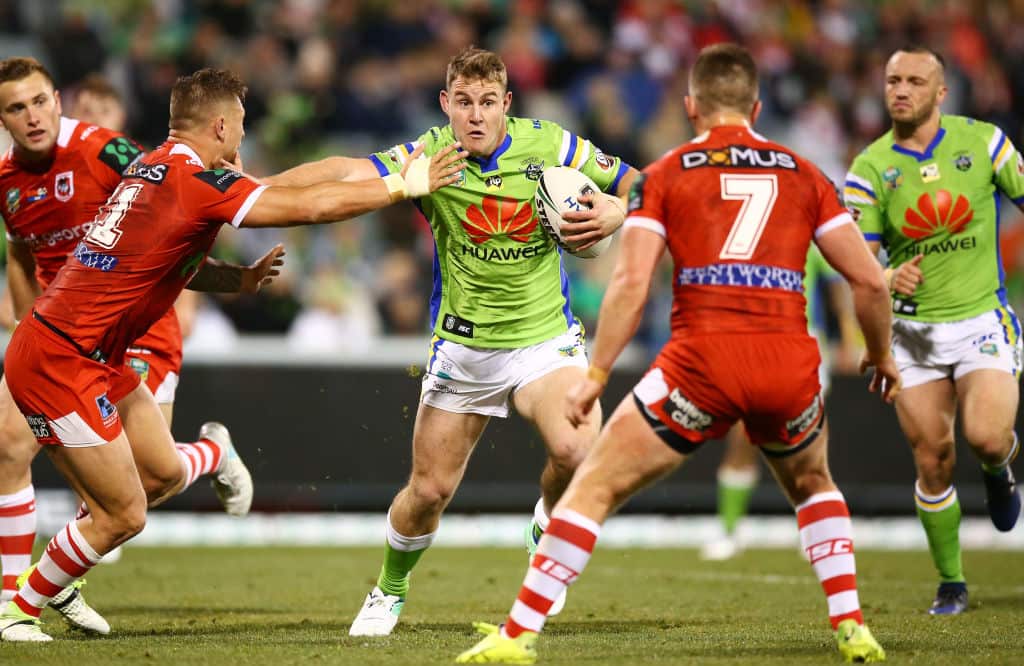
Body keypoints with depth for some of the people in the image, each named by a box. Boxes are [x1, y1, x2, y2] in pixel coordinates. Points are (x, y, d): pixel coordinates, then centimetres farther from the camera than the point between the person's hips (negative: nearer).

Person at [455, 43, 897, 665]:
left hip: (702, 362, -3)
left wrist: (596, 374, 3)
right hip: (789, 364, 3)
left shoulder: (665, 175, 9)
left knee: (596, 487, 7)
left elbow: (631, 282, -2)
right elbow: (870, 279, 12)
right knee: (813, 486, 31)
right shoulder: (804, 173, 15)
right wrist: (882, 356, 27)